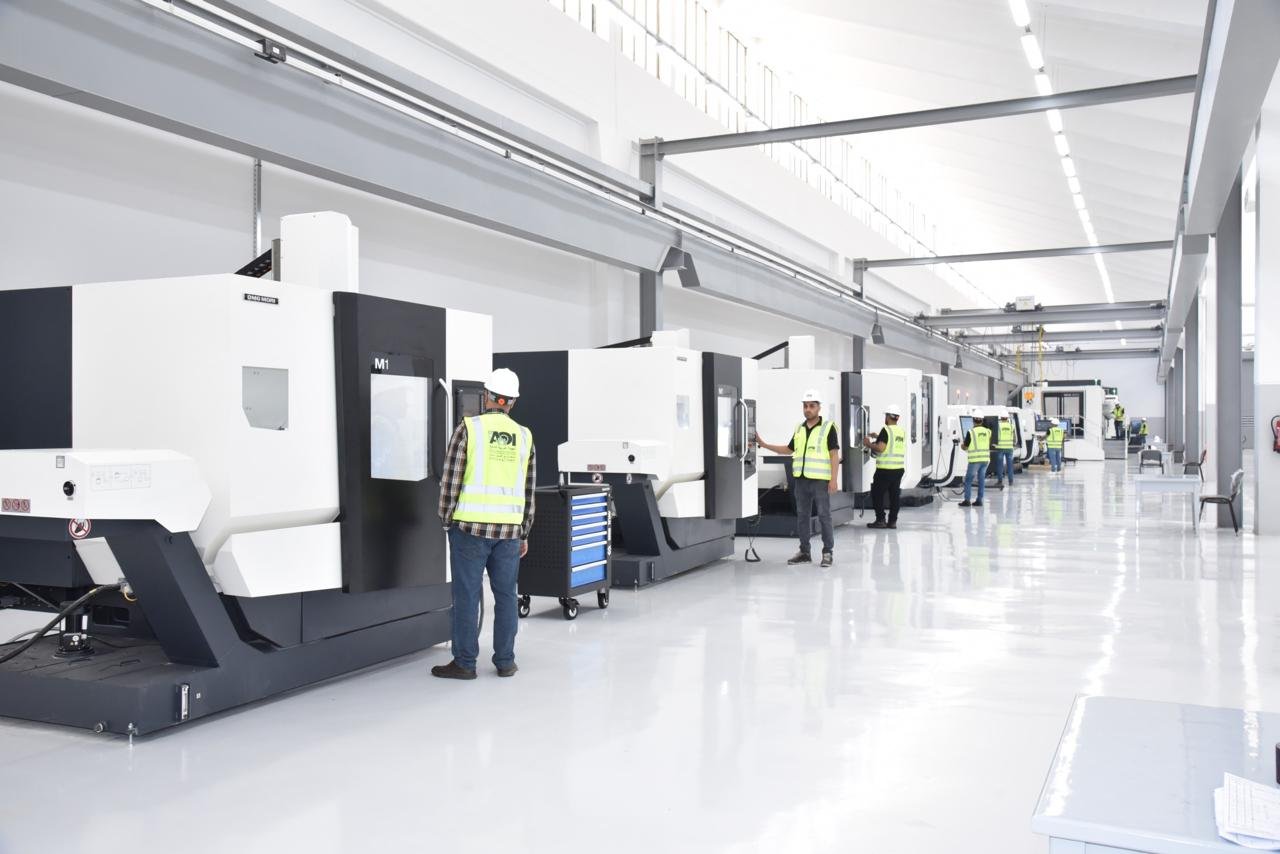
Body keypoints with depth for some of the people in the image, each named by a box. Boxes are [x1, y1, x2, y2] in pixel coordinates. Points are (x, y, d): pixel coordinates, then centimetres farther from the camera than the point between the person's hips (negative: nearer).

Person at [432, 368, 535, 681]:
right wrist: (524, 534, 16)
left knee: (467, 595, 3)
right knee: (505, 595, 10)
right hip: (509, 529, 3)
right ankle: (505, 661, 15)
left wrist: (446, 520, 5)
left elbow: (451, 479, -6)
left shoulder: (468, 429, -4)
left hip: (471, 525, -3)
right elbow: (528, 490, 9)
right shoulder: (524, 437, 7)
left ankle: (465, 663, 8)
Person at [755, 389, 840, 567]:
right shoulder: (799, 428, 13)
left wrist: (833, 479, -15)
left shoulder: (828, 427, -4)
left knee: (824, 516, -2)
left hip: (820, 480, -6)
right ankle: (804, 552, 17)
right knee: (802, 516, 9)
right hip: (801, 479, 6)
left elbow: (834, 455, -8)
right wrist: (764, 444, 17)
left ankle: (828, 552, 6)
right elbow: (789, 449, 22)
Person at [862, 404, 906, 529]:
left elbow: (880, 448, -20)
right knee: (895, 494, 10)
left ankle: (880, 520, 1)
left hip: (885, 468, -7)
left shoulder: (886, 430, -12)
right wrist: (877, 439, 23)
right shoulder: (902, 432, 10)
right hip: (899, 467, 7)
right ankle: (892, 521, 11)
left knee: (877, 494, 3)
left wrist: (869, 444, -4)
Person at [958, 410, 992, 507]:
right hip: (986, 459, 5)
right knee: (981, 480, 10)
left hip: (975, 460, -5)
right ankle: (979, 500, 10)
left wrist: (962, 444, 21)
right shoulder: (987, 432, 7)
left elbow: (965, 447, -2)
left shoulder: (971, 432, -9)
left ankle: (967, 500, -1)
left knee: (968, 480, 2)